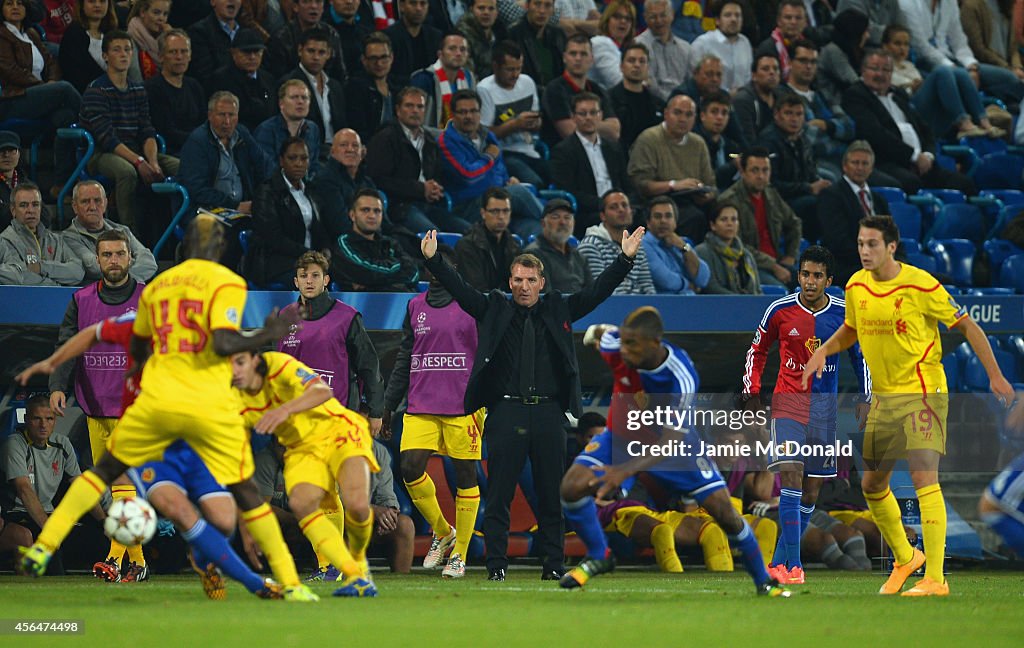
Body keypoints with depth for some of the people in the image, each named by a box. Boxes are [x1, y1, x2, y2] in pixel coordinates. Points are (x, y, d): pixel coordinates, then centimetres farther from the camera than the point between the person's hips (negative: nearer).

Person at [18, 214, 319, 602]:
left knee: (105, 470, 18)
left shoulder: (156, 286, 13)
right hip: (211, 406, -3)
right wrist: (265, 337, -2)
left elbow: (137, 348, 25)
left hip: (156, 400, 3)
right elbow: (223, 343, -17)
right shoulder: (228, 284, -4)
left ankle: (43, 546, 7)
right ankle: (289, 583, 5)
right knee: (245, 492, 6)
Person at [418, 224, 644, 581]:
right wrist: (433, 260, -13)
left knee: (551, 495, 6)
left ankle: (553, 565, 12)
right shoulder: (494, 310, 8)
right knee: (499, 495, -1)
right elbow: (459, 289, 0)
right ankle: (496, 566, 2)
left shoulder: (558, 310, 11)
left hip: (548, 414, 1)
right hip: (506, 413, -1)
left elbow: (597, 292, 6)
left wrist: (625, 259, -4)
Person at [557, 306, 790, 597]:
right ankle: (598, 557, 4)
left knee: (722, 509, -9)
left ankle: (764, 581, 12)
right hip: (623, 432, 3)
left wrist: (626, 470, -49)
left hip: (670, 436, -3)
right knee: (572, 487, -21)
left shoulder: (682, 379, -37)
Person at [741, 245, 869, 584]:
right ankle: (793, 566, -21)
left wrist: (865, 399, 7)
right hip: (788, 401, -2)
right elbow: (757, 350, 11)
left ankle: (779, 562, 19)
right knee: (791, 478, -18)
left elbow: (859, 355, 13)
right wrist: (752, 393, 5)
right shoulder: (780, 311, -4)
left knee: (811, 493, 5)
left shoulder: (844, 313, -1)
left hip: (825, 404, 3)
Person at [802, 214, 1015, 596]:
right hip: (882, 396, 7)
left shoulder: (921, 286, -14)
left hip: (922, 392, -7)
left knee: (924, 477, -17)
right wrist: (824, 350, 2)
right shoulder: (856, 287, 3)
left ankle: (935, 578, -18)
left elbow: (966, 326, -5)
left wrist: (994, 375, -8)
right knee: (872, 485, 11)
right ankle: (905, 558, 33)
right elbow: (850, 329, 22)